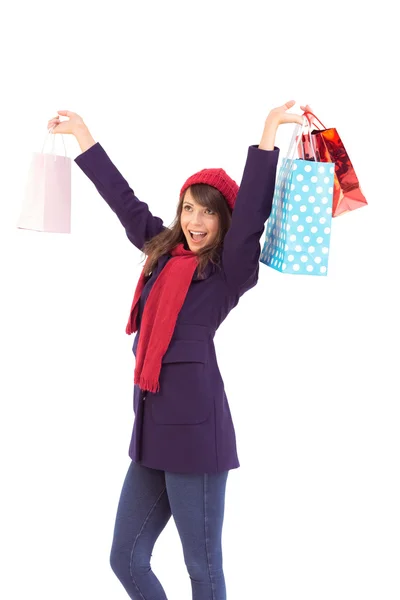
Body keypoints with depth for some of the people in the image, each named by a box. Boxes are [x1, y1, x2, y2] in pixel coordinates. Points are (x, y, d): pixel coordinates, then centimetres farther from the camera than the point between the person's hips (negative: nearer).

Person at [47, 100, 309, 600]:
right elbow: (122, 198, 24)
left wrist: (269, 131, -25)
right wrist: (82, 135, 31)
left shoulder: (228, 269, -3)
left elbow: (251, 212, -19)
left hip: (194, 422, -7)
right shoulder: (163, 253, 15)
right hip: (151, 422, 7)